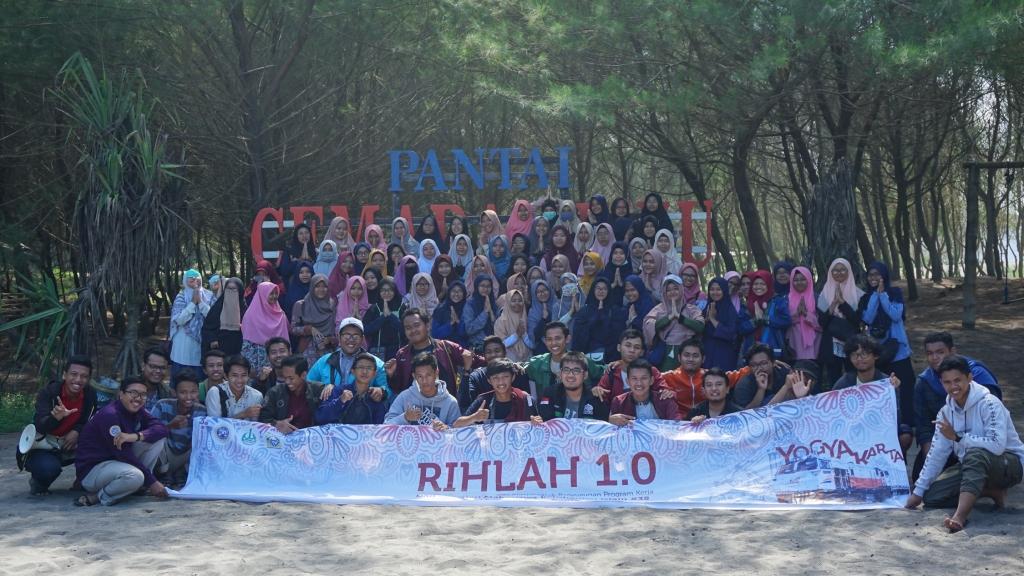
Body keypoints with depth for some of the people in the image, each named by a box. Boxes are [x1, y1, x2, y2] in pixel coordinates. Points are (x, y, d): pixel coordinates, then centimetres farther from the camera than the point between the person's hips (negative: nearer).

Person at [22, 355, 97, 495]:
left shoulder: (90, 395, -9)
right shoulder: (47, 392, -21)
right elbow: (40, 427, -31)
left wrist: (77, 431, -21)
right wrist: (56, 417, -54)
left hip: (69, 447, 4)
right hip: (42, 448, -4)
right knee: (49, 468, -36)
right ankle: (38, 484, 2)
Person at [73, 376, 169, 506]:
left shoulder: (138, 411, 3)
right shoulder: (109, 415, -23)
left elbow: (162, 428, -10)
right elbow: (123, 454, -24)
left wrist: (137, 436, -31)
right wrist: (151, 482, -22)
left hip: (116, 462, 8)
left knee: (158, 440, -5)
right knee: (135, 476, -37)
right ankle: (99, 496, -10)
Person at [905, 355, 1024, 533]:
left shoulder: (989, 404, -20)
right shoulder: (946, 412, 1)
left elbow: (997, 445, -33)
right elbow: (937, 453, 3)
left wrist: (957, 437, -28)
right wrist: (918, 491, 1)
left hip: (1010, 463, -7)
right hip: (972, 466, 8)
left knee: (975, 454, -40)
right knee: (932, 496, -10)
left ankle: (960, 516, -51)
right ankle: (993, 492, 0)